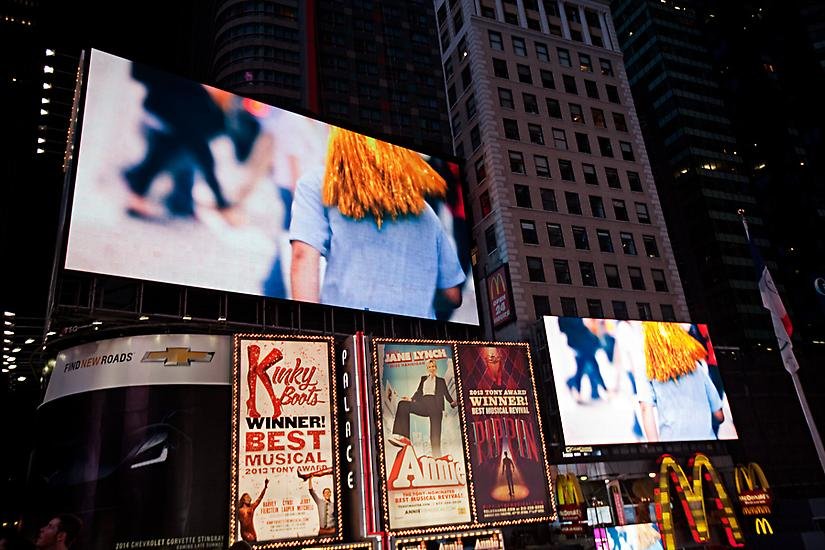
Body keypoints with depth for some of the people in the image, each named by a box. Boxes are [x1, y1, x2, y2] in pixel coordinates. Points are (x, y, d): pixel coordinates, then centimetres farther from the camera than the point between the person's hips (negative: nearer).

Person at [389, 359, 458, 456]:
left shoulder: (441, 380, 19)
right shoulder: (423, 378, 25)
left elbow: (446, 394, 14)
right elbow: (419, 391, 19)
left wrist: (452, 402, -3)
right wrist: (411, 399, 3)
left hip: (435, 405, -2)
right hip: (423, 404, 2)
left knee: (435, 433, -11)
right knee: (403, 405, -24)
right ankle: (403, 437, -31)